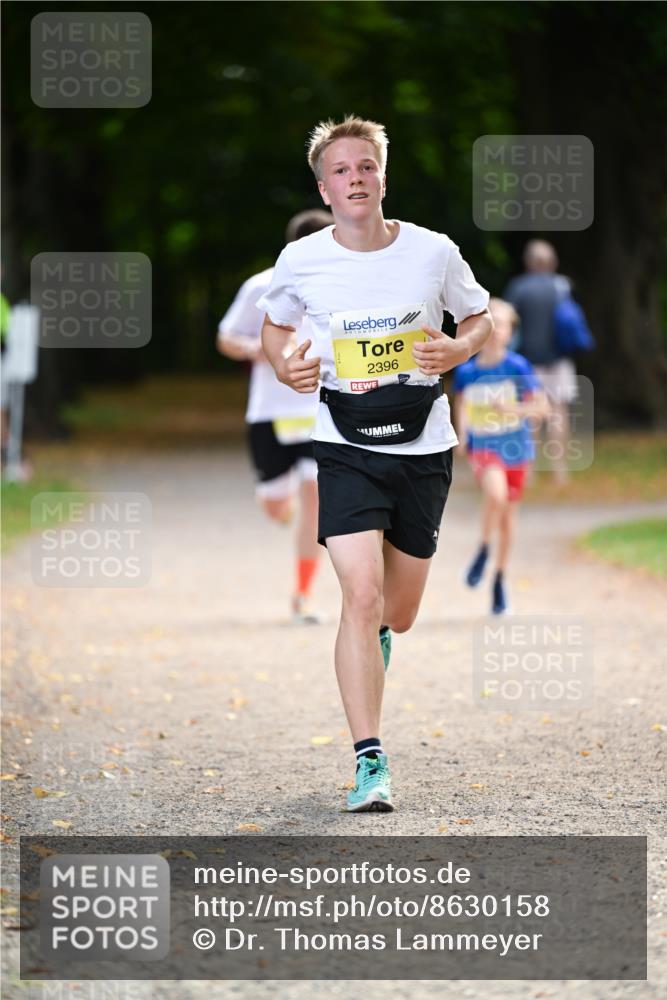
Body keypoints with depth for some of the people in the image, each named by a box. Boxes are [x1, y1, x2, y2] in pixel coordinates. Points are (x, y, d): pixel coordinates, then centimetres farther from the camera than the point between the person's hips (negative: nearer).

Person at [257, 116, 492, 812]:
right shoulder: (300, 261, -4)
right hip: (346, 447, -2)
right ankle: (370, 763, -17)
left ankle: (374, 635, 52)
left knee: (398, 615, 12)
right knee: (361, 596, -19)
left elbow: (479, 318, 11)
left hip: (424, 447, 2)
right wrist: (286, 368, -6)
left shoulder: (433, 252, -4)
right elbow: (274, 325, 15)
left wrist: (458, 349, -10)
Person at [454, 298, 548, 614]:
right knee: (496, 493, -30)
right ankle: (483, 550, -5)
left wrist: (512, 409, -24)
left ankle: (500, 578, 30)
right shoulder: (466, 371, -4)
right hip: (483, 446, -1)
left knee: (508, 515, 11)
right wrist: (462, 433, 1)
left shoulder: (518, 367, -9)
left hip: (515, 446, 1)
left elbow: (541, 407, -8)